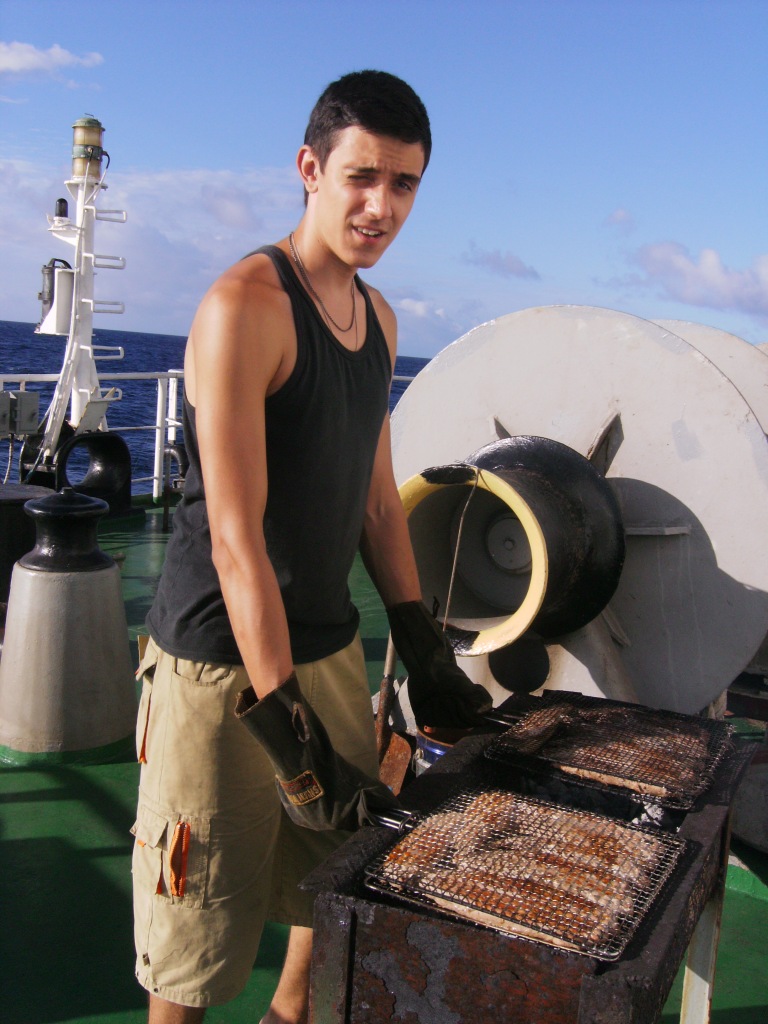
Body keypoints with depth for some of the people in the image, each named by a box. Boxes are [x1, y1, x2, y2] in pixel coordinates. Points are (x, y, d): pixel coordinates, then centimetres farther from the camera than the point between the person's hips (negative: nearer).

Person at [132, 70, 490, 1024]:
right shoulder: (245, 302, -17)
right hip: (220, 664, -7)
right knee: (198, 932, 7)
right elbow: (235, 537, -22)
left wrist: (424, 650, 12)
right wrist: (290, 737, -23)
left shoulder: (380, 319, 9)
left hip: (330, 647, 8)